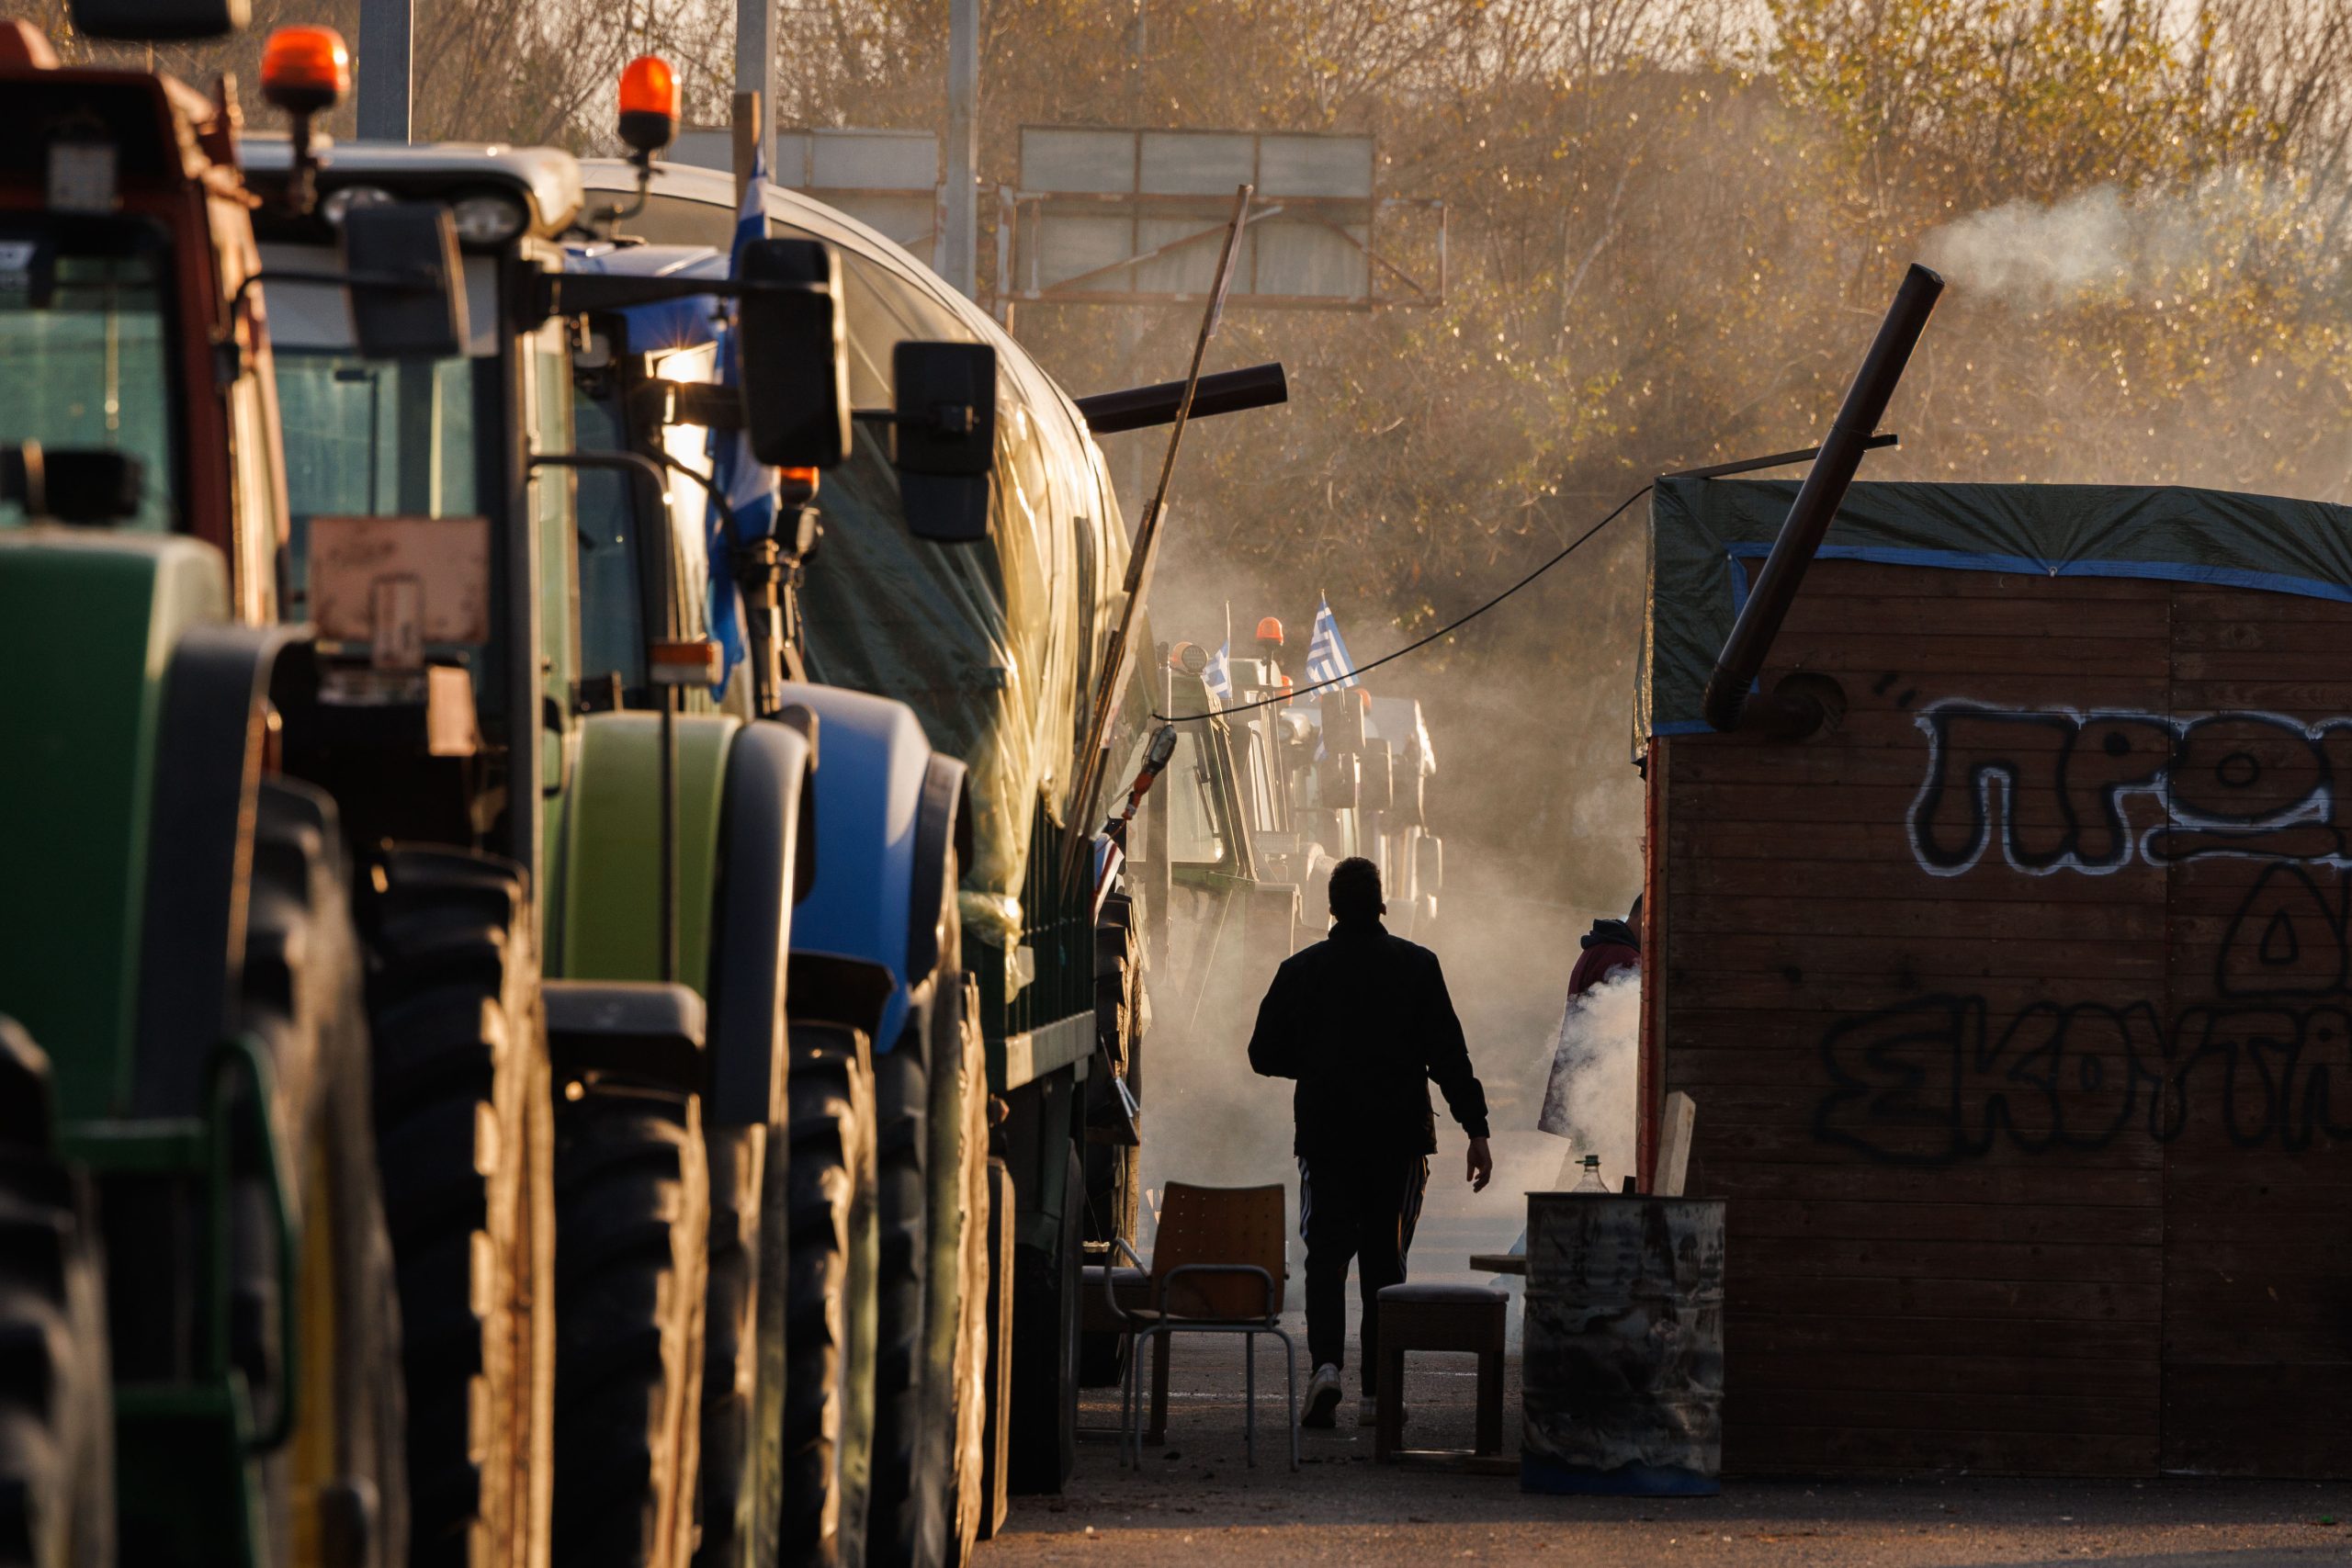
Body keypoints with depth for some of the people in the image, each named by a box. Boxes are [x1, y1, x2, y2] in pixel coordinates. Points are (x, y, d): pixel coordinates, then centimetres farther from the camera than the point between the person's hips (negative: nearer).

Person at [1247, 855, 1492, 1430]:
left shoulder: (1301, 971, 1)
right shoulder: (1416, 967, -3)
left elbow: (1265, 1054, 5)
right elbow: (1448, 1055, -6)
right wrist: (1476, 1130, -4)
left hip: (1325, 1137, 0)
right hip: (1398, 1136, 0)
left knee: (1326, 1254, 3)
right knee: (1384, 1260, 8)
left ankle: (1326, 1362, -21)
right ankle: (1378, 1391, 7)